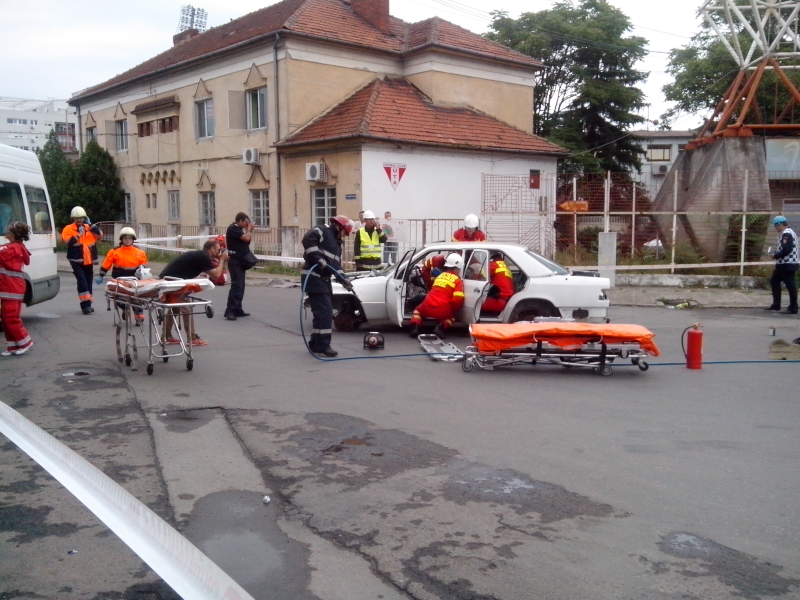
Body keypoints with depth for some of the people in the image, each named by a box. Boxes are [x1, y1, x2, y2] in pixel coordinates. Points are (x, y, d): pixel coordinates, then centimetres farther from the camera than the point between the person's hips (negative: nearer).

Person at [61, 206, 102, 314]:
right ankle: (85, 305, -16)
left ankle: (87, 304, 18)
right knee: (82, 281, -15)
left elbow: (100, 234, -5)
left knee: (88, 282, 10)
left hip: (89, 261, 5)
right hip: (77, 261, -5)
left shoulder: (89, 228, 10)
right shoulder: (68, 229, -2)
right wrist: (79, 234, -21)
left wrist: (90, 224, -9)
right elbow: (68, 241, -16)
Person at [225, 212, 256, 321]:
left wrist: (250, 229, 6)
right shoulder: (233, 228, -13)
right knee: (236, 286, -14)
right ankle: (229, 312, -16)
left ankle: (237, 310, 14)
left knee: (240, 286, 10)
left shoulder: (239, 228, 16)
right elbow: (246, 238, -22)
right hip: (235, 261, -10)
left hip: (240, 261, 10)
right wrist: (249, 228, -6)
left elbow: (248, 240, 16)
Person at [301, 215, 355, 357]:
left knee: (323, 313, 12)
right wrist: (318, 258, -28)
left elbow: (337, 265, 19)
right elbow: (307, 239, -23)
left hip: (324, 280, 10)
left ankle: (316, 344, 21)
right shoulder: (322, 230, -5)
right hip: (313, 278, -10)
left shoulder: (337, 243, 22)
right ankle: (323, 345, -7)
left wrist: (344, 280, 4)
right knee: (325, 312, -12)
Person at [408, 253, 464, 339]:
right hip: (442, 311, -3)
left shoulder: (440, 276, 18)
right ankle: (441, 327, 1)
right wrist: (454, 311, 7)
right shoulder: (458, 281, 0)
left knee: (418, 310, 35)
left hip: (428, 307, 3)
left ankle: (415, 326, 5)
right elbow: (458, 300, -10)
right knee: (452, 316, 31)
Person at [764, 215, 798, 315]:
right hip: (783, 264, 11)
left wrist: (776, 255, -13)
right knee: (774, 281, 17)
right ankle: (776, 305, 23)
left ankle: (793, 308, 1)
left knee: (790, 285, -5)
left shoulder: (786, 234, -17)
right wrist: (777, 253, 10)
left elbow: (787, 250, -25)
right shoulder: (788, 232, 17)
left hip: (787, 264, -11)